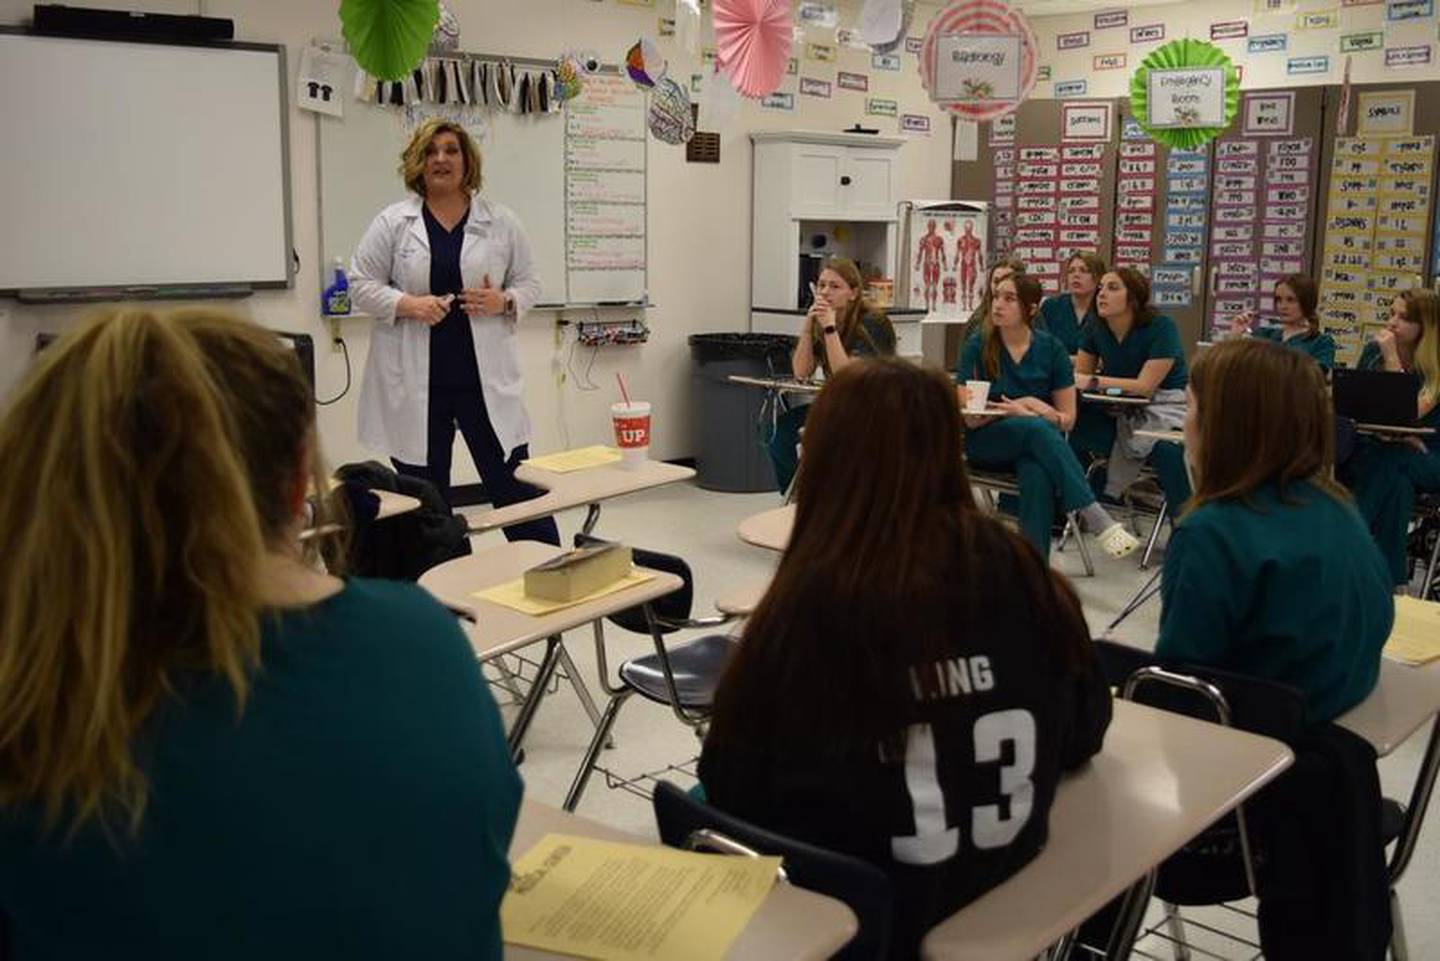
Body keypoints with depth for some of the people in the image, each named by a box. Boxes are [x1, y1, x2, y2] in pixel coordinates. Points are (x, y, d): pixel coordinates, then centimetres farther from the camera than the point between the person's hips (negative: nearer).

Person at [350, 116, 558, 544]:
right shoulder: (392, 223, 3)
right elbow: (361, 285, 3)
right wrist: (407, 304, -14)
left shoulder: (501, 221, 6)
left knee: (516, 485, 1)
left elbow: (528, 283, 11)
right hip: (415, 381, 0)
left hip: (485, 376, 0)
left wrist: (505, 301, -10)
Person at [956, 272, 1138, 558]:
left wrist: (1043, 412, -17)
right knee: (1036, 428, -35)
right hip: (986, 442, -1)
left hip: (1037, 441, 1)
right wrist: (1021, 405, -19)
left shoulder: (1051, 349, 1)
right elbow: (970, 417, -6)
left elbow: (1068, 418, 5)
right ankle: (1098, 521, -41)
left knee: (1038, 474, -37)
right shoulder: (977, 347, -3)